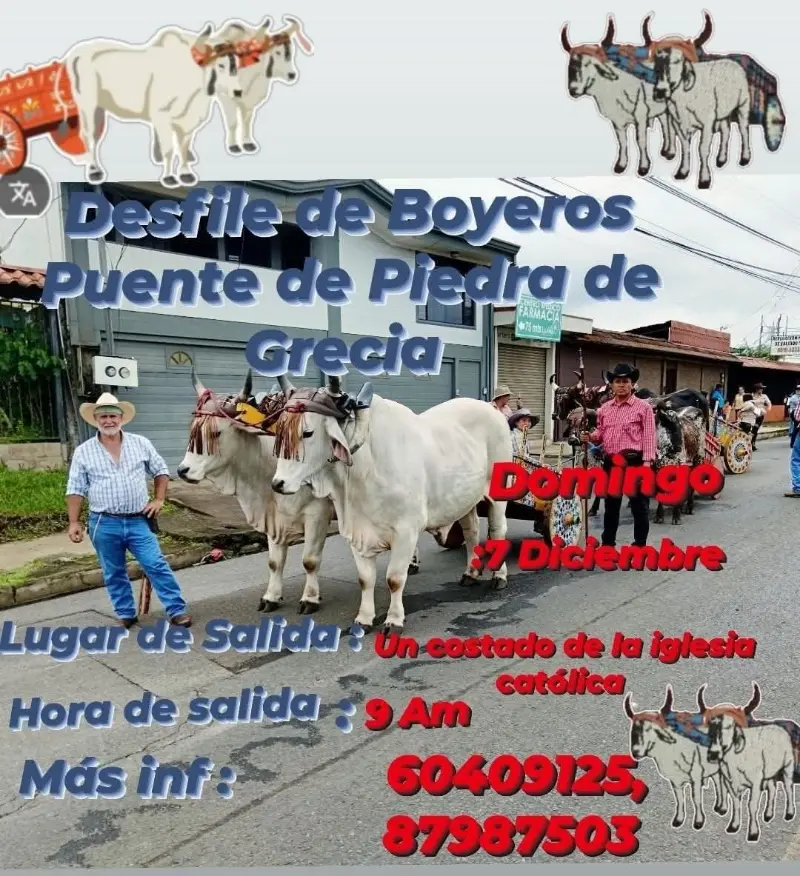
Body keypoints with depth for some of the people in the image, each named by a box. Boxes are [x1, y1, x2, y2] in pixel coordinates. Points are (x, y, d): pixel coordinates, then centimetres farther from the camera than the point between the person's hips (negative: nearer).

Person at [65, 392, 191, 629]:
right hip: (104, 524, 1)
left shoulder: (141, 443, 2)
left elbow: (161, 470, 12)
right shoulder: (83, 452, 0)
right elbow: (76, 490, 2)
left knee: (157, 565, -2)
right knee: (114, 574, 11)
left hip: (138, 521, 0)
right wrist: (74, 522, -3)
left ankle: (177, 610, 6)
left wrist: (159, 499, 2)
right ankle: (126, 615, 27)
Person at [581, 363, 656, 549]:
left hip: (634, 461, -5)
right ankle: (608, 543, 27)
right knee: (611, 504, 15)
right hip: (610, 462, 5)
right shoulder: (604, 408, 11)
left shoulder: (643, 407, -3)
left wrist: (647, 462, -17)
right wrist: (590, 437, -5)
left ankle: (640, 545, 15)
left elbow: (649, 436, -9)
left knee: (639, 505, 3)